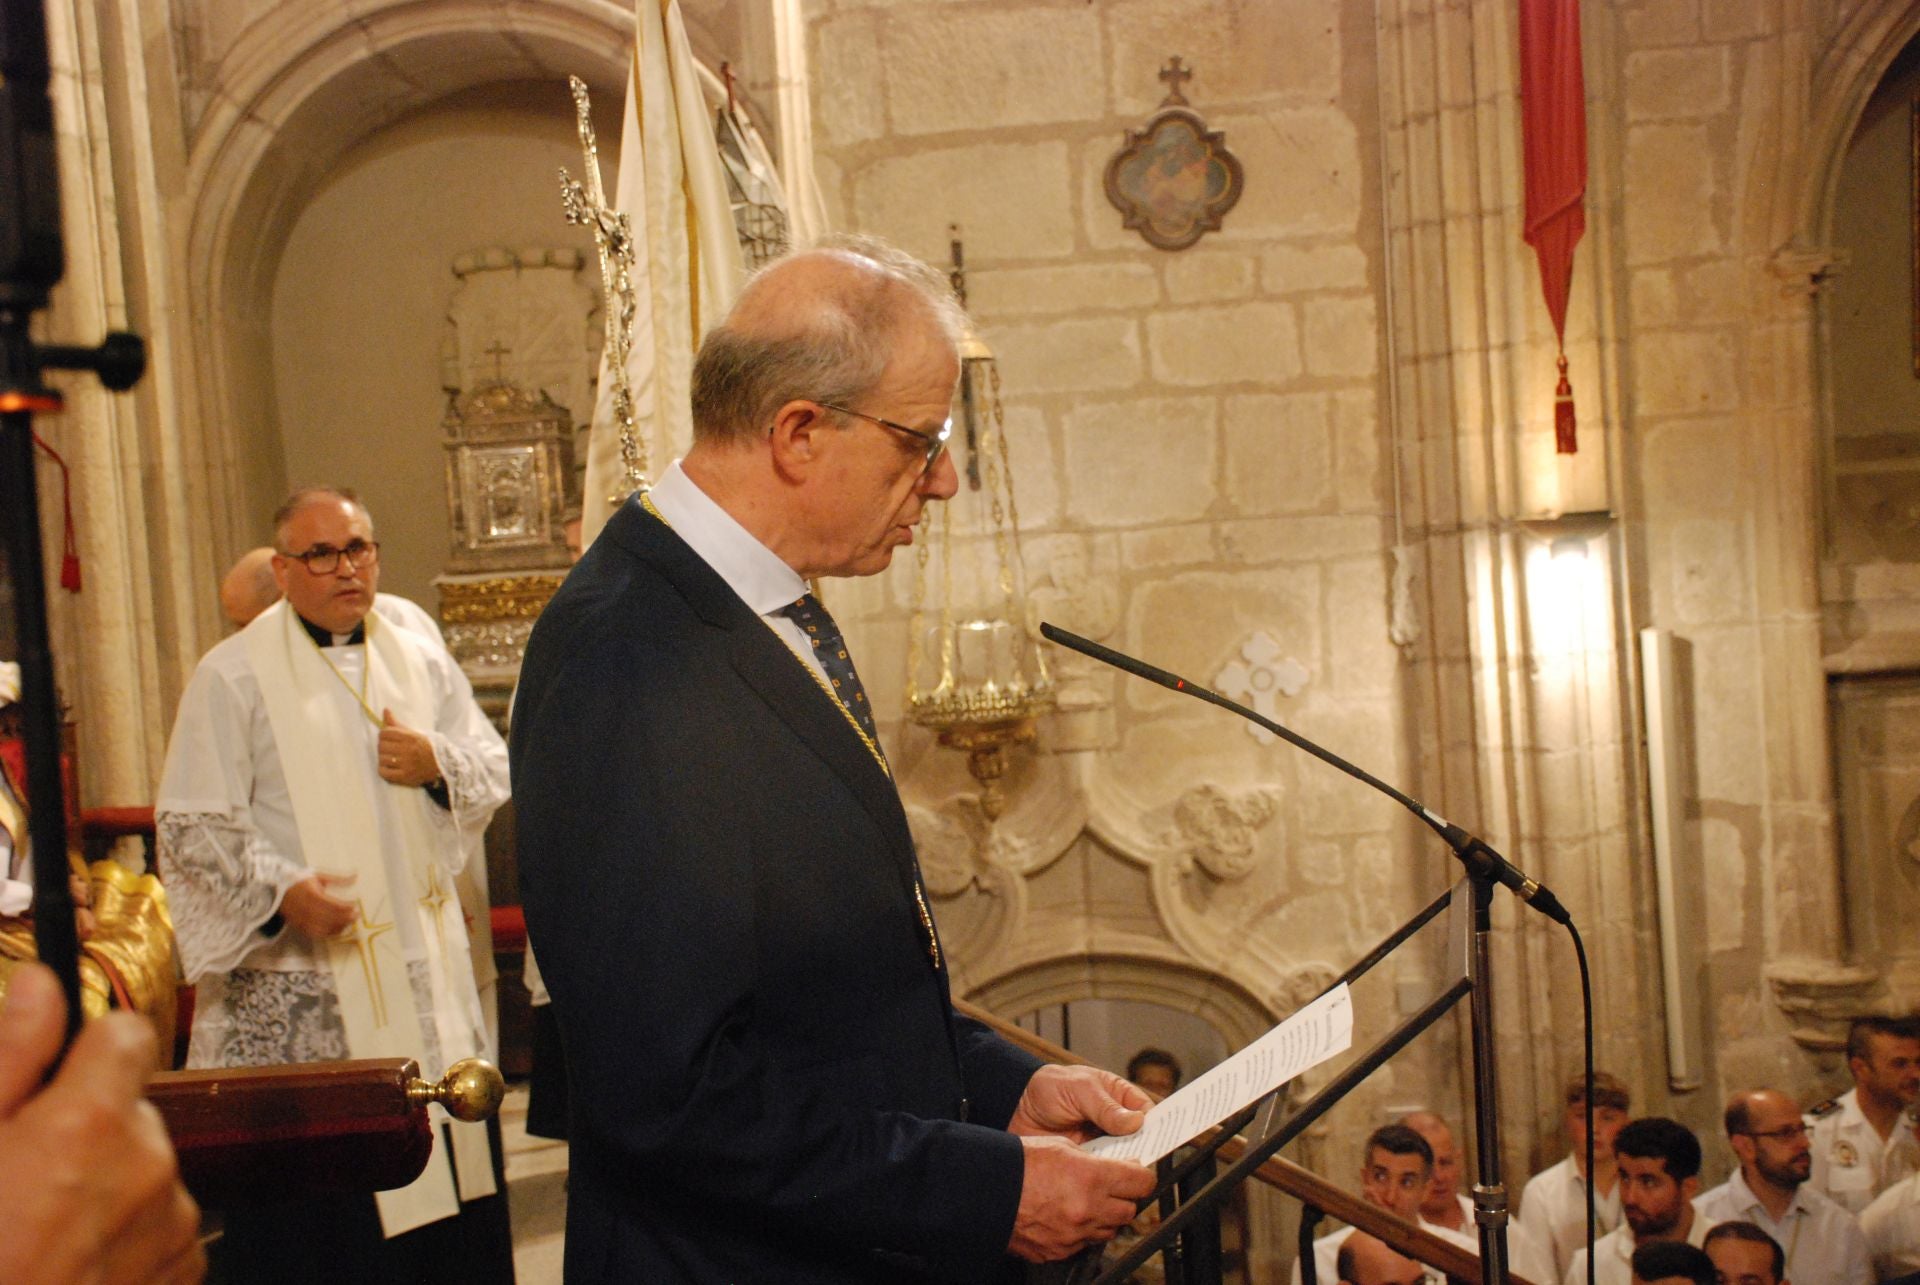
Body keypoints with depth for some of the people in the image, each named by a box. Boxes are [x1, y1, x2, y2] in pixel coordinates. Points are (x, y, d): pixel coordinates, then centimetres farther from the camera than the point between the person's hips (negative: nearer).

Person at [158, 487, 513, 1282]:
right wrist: (280, 889, -22)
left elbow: (498, 770, 13)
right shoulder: (232, 677, -3)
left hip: (425, 974, 4)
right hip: (296, 992, -4)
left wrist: (437, 763, -8)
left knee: (447, 1151, 8)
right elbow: (190, 825, -7)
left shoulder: (421, 664, 12)